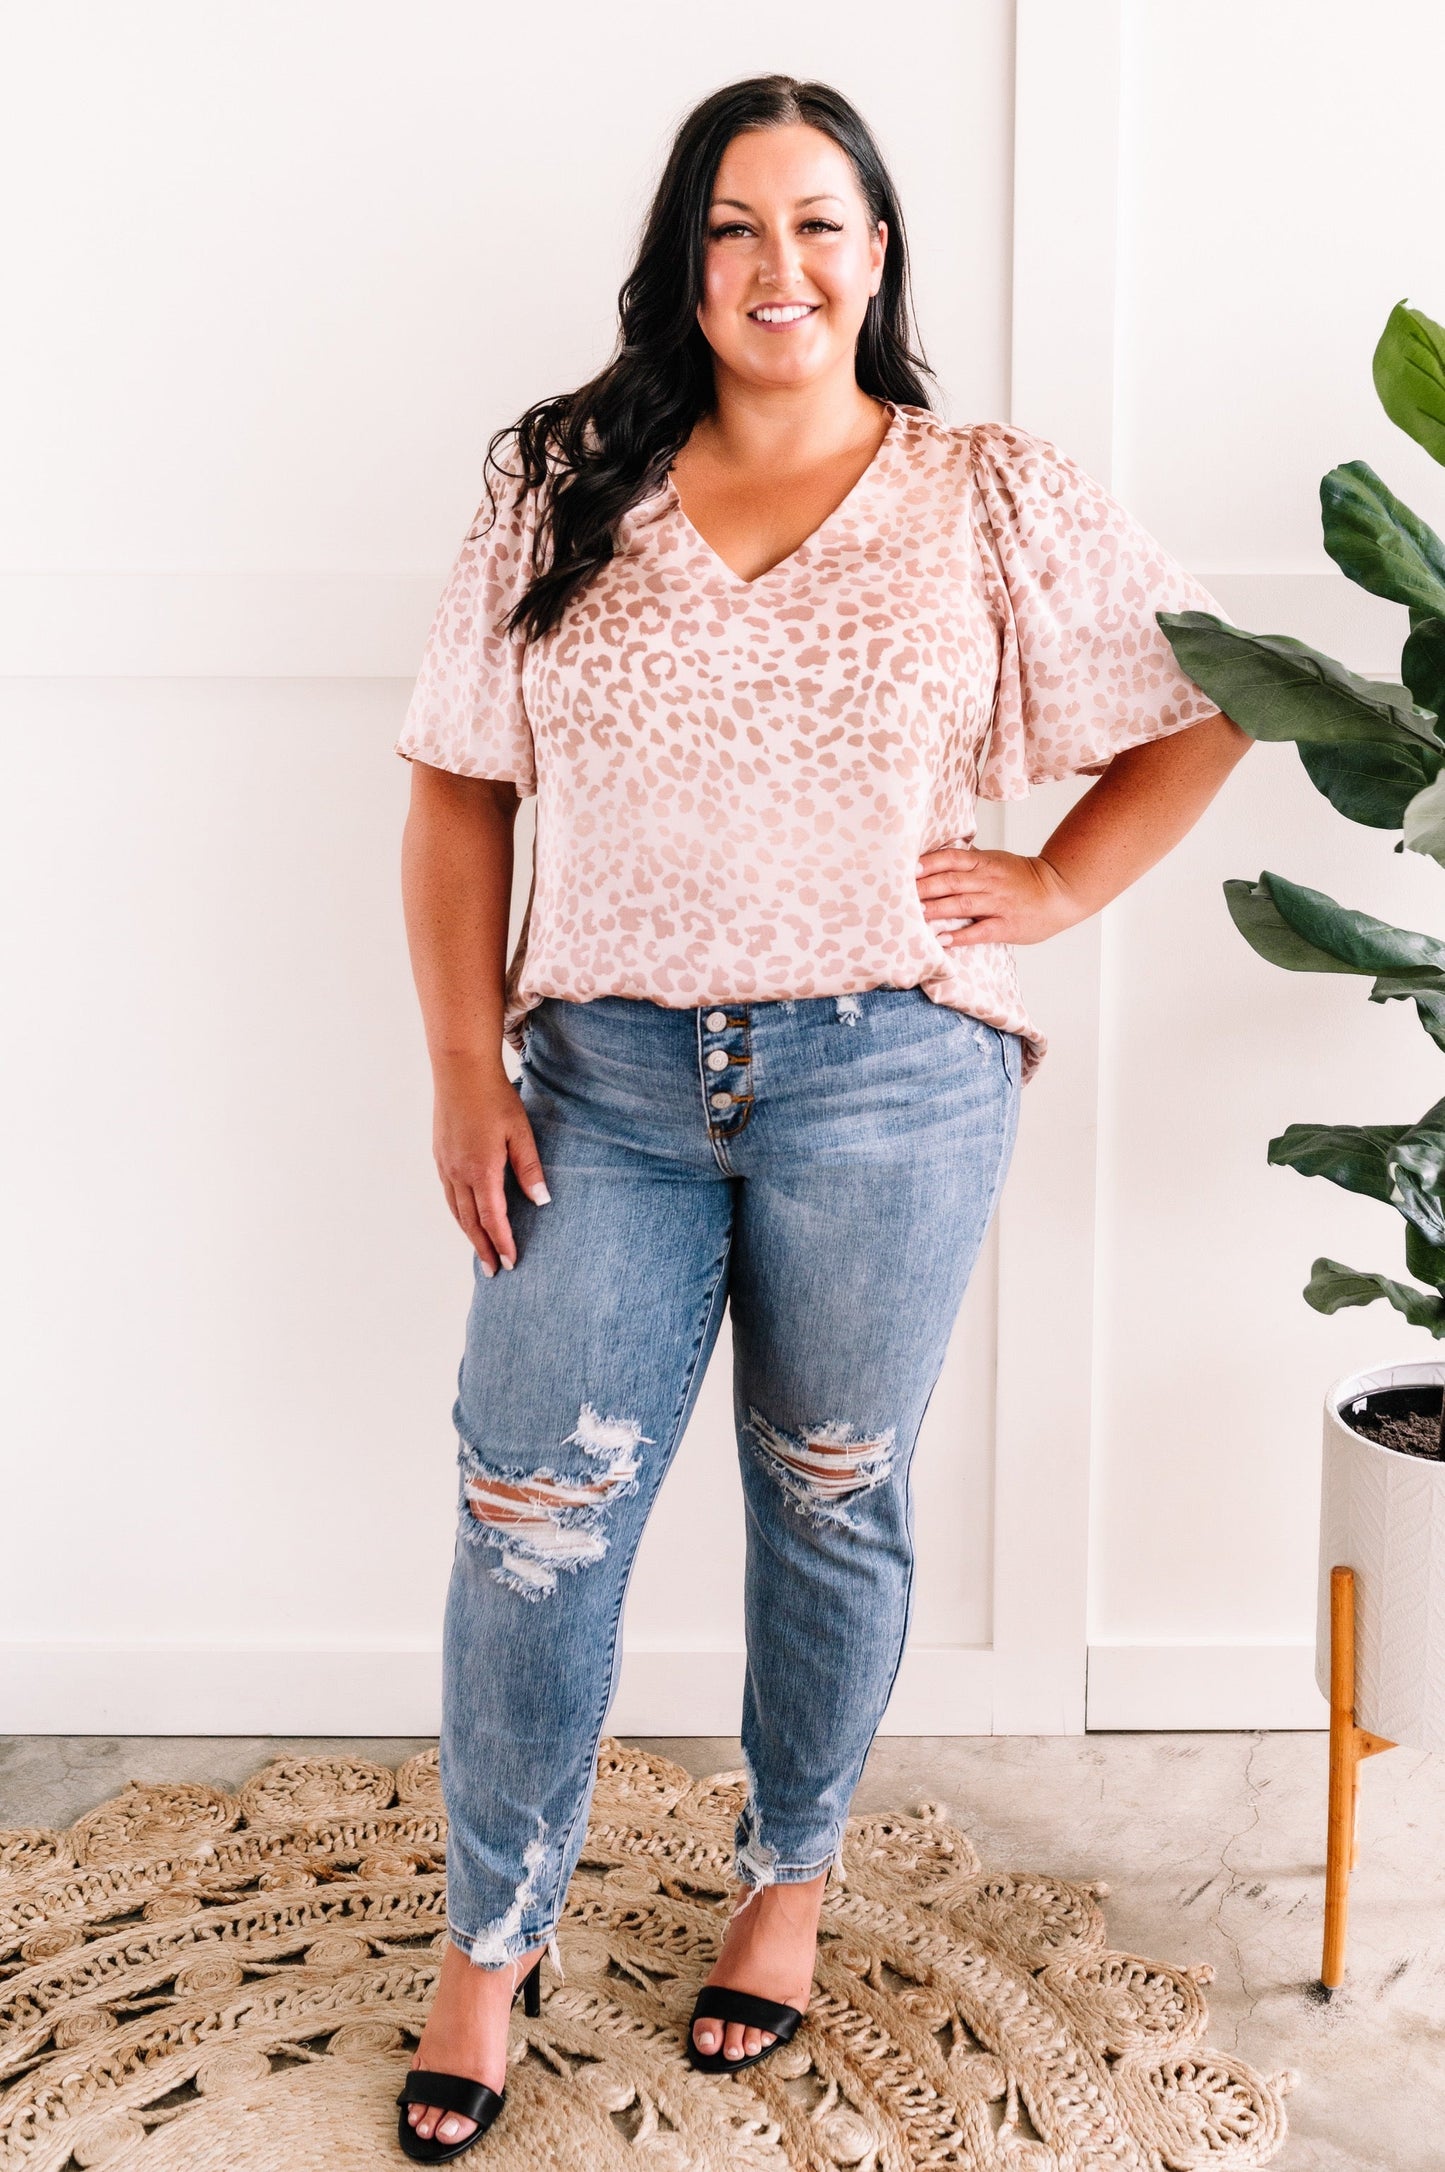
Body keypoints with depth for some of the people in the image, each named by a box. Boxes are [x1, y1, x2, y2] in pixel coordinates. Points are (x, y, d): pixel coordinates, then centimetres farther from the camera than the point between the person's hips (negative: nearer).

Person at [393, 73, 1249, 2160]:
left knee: (832, 1502, 12)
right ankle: (492, 1938, 21)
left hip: (888, 1078, -1)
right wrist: (465, 1064, -2)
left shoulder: (1002, 502, 3)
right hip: (609, 1076, 1)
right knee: (535, 1508, 1)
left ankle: (790, 1877, 35)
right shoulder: (565, 494, 6)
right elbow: (459, 787, 6)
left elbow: (1204, 709, 12)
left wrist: (1061, 886, -1)